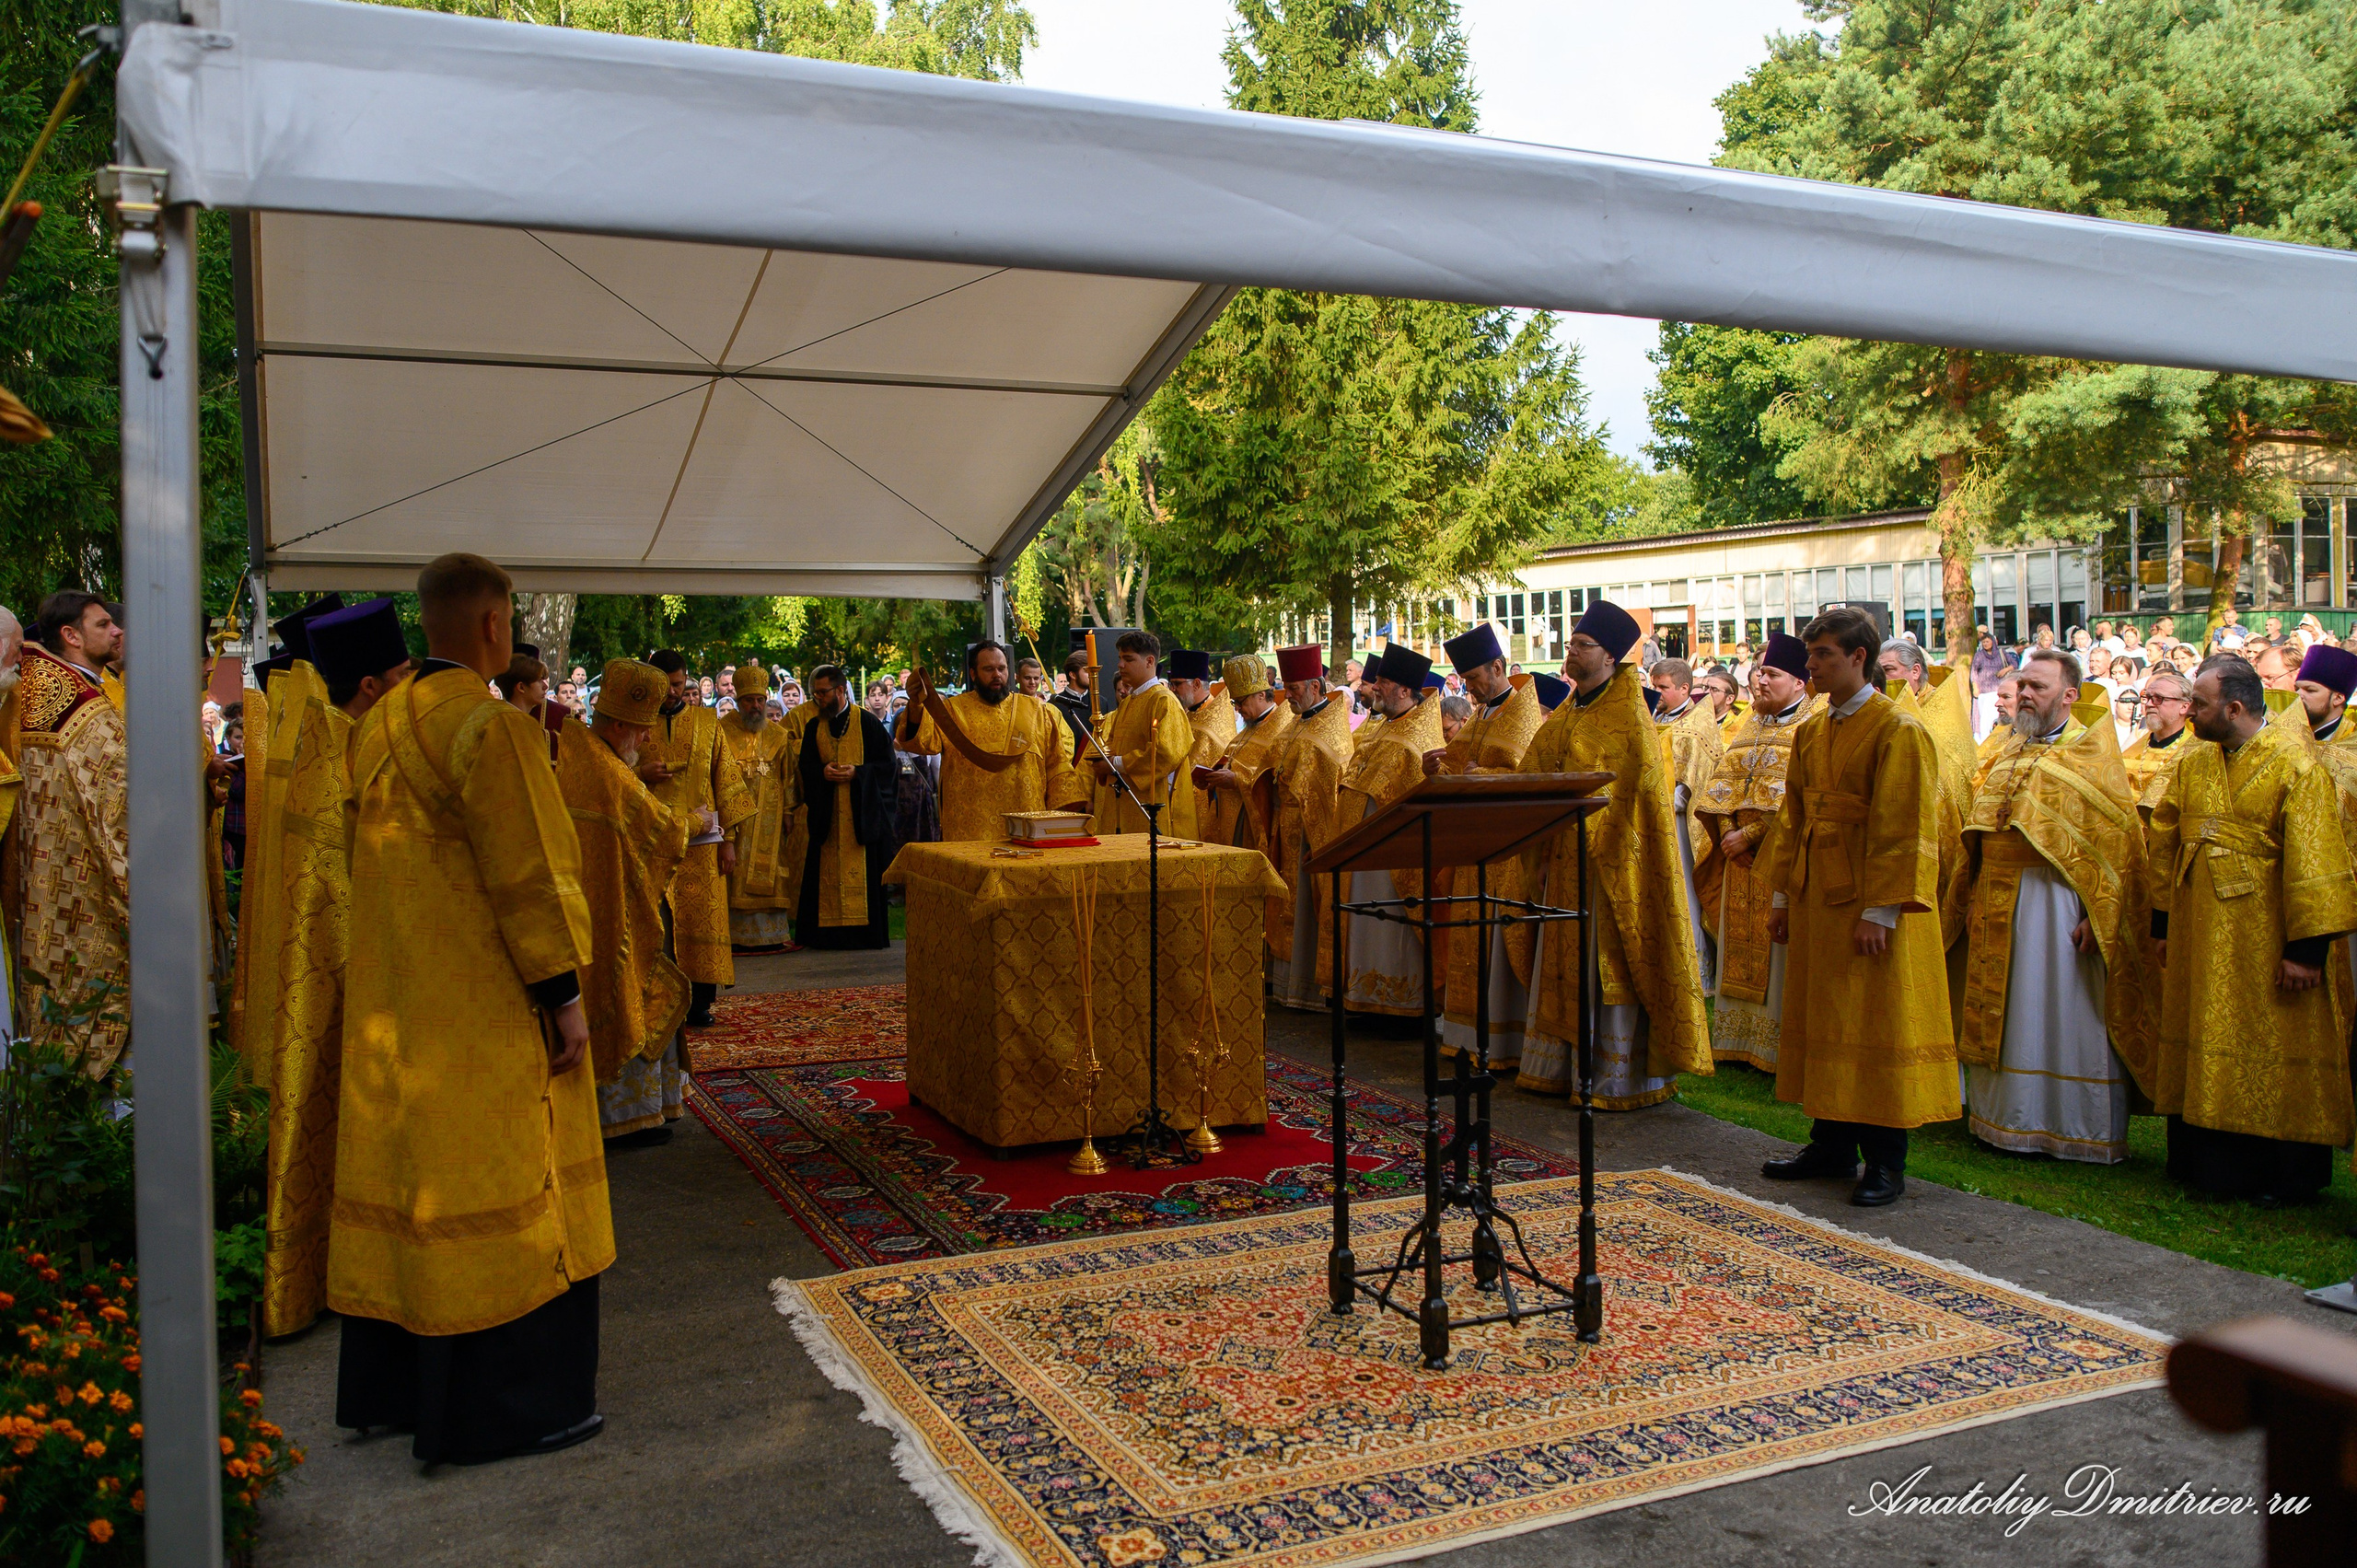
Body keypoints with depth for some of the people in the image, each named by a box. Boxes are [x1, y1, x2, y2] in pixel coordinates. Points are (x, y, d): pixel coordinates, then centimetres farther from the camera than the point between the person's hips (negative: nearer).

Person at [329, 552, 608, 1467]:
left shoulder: (379, 727, 7)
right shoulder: (490, 727, -19)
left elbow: (379, 862, 14)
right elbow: (529, 876, -20)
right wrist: (564, 995, -13)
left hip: (392, 1004, 8)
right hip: (484, 1010, -8)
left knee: (408, 1179, 16)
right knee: (495, 1196, 1)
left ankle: (391, 1385, 28)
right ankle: (508, 1406, 11)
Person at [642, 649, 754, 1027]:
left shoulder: (707, 720, 10)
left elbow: (725, 778, 9)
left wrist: (729, 838, 4)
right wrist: (641, 774, -11)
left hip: (702, 836, 0)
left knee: (703, 919, -2)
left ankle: (701, 1002, 4)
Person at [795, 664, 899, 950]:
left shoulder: (868, 723, -1)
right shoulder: (814, 727, 11)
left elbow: (888, 764, -2)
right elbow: (805, 766, 11)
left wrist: (858, 772, -16)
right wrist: (822, 772, -10)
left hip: (862, 813, -4)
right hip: (827, 814, 4)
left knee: (865, 872, -4)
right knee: (827, 874, 2)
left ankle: (867, 930, 3)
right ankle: (829, 932, 7)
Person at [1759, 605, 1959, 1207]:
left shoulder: (1899, 731, -11)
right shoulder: (1810, 733, 12)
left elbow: (1902, 830, -16)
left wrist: (1879, 911, -20)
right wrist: (1783, 896, 11)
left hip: (1869, 906, -7)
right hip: (1815, 900, 8)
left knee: (1877, 1025, -1)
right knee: (1822, 1020, 12)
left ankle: (1885, 1162, 8)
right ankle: (1832, 1145, 23)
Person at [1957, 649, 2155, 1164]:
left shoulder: (2092, 758, -5)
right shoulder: (2006, 755, 14)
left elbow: (2116, 843, -11)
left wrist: (2097, 914, -19)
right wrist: (1979, 903, 10)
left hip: (2059, 906, -6)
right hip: (2000, 909, 6)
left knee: (2065, 1016, 0)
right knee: (2005, 1016, 11)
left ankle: (2083, 1131, 11)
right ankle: (2006, 1119, 22)